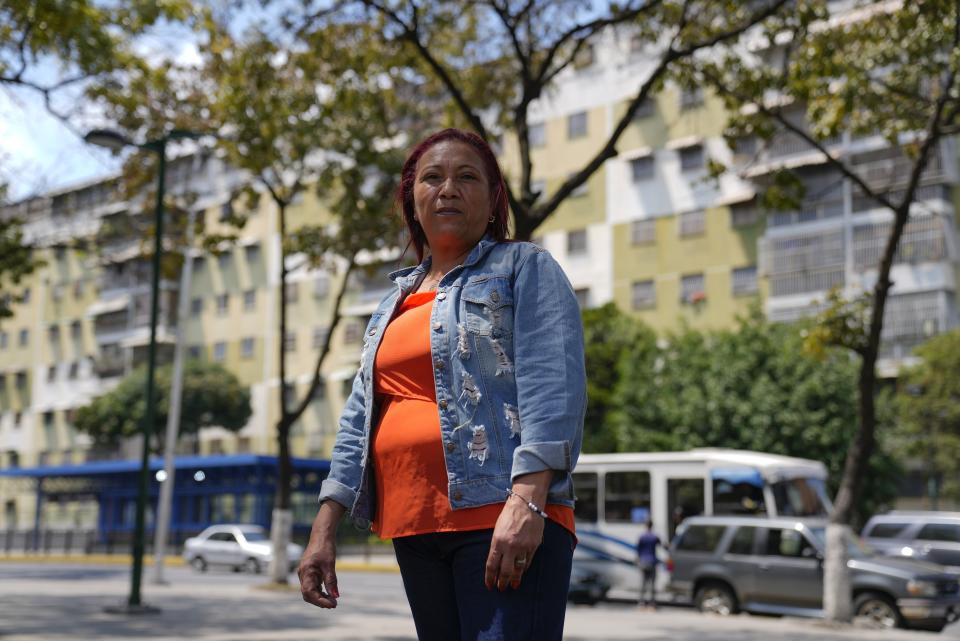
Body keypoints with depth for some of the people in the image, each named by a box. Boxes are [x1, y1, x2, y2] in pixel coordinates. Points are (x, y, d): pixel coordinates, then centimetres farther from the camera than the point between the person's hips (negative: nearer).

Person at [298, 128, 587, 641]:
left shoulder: (525, 268, 5)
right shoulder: (395, 301, 23)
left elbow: (554, 388, -9)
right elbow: (360, 419, 19)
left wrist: (527, 500, -22)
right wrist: (324, 528, 11)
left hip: (506, 523, -6)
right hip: (415, 529, 6)